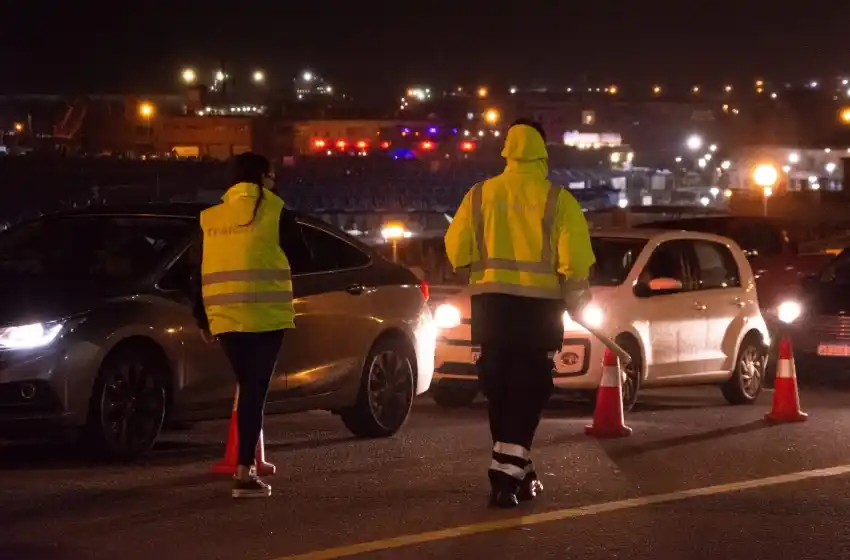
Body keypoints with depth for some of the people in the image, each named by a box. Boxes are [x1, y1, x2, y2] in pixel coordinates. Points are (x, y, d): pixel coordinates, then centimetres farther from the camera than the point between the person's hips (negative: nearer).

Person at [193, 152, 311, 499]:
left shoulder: (212, 216, 13)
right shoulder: (272, 209, 1)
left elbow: (203, 269, 14)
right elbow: (301, 256, 6)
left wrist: (202, 318, 20)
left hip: (224, 314, 4)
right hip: (264, 313, -4)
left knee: (247, 388, 17)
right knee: (255, 390, -5)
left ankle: (249, 461, 21)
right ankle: (244, 473, -13)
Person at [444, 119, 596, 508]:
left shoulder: (479, 195, 3)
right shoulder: (558, 200, -4)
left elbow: (457, 249, 2)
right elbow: (576, 259, -10)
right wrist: (575, 299, 5)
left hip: (491, 301, 3)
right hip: (538, 303, -3)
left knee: (499, 387, 14)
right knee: (528, 389, 1)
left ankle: (516, 468, 20)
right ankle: (508, 473, -11)